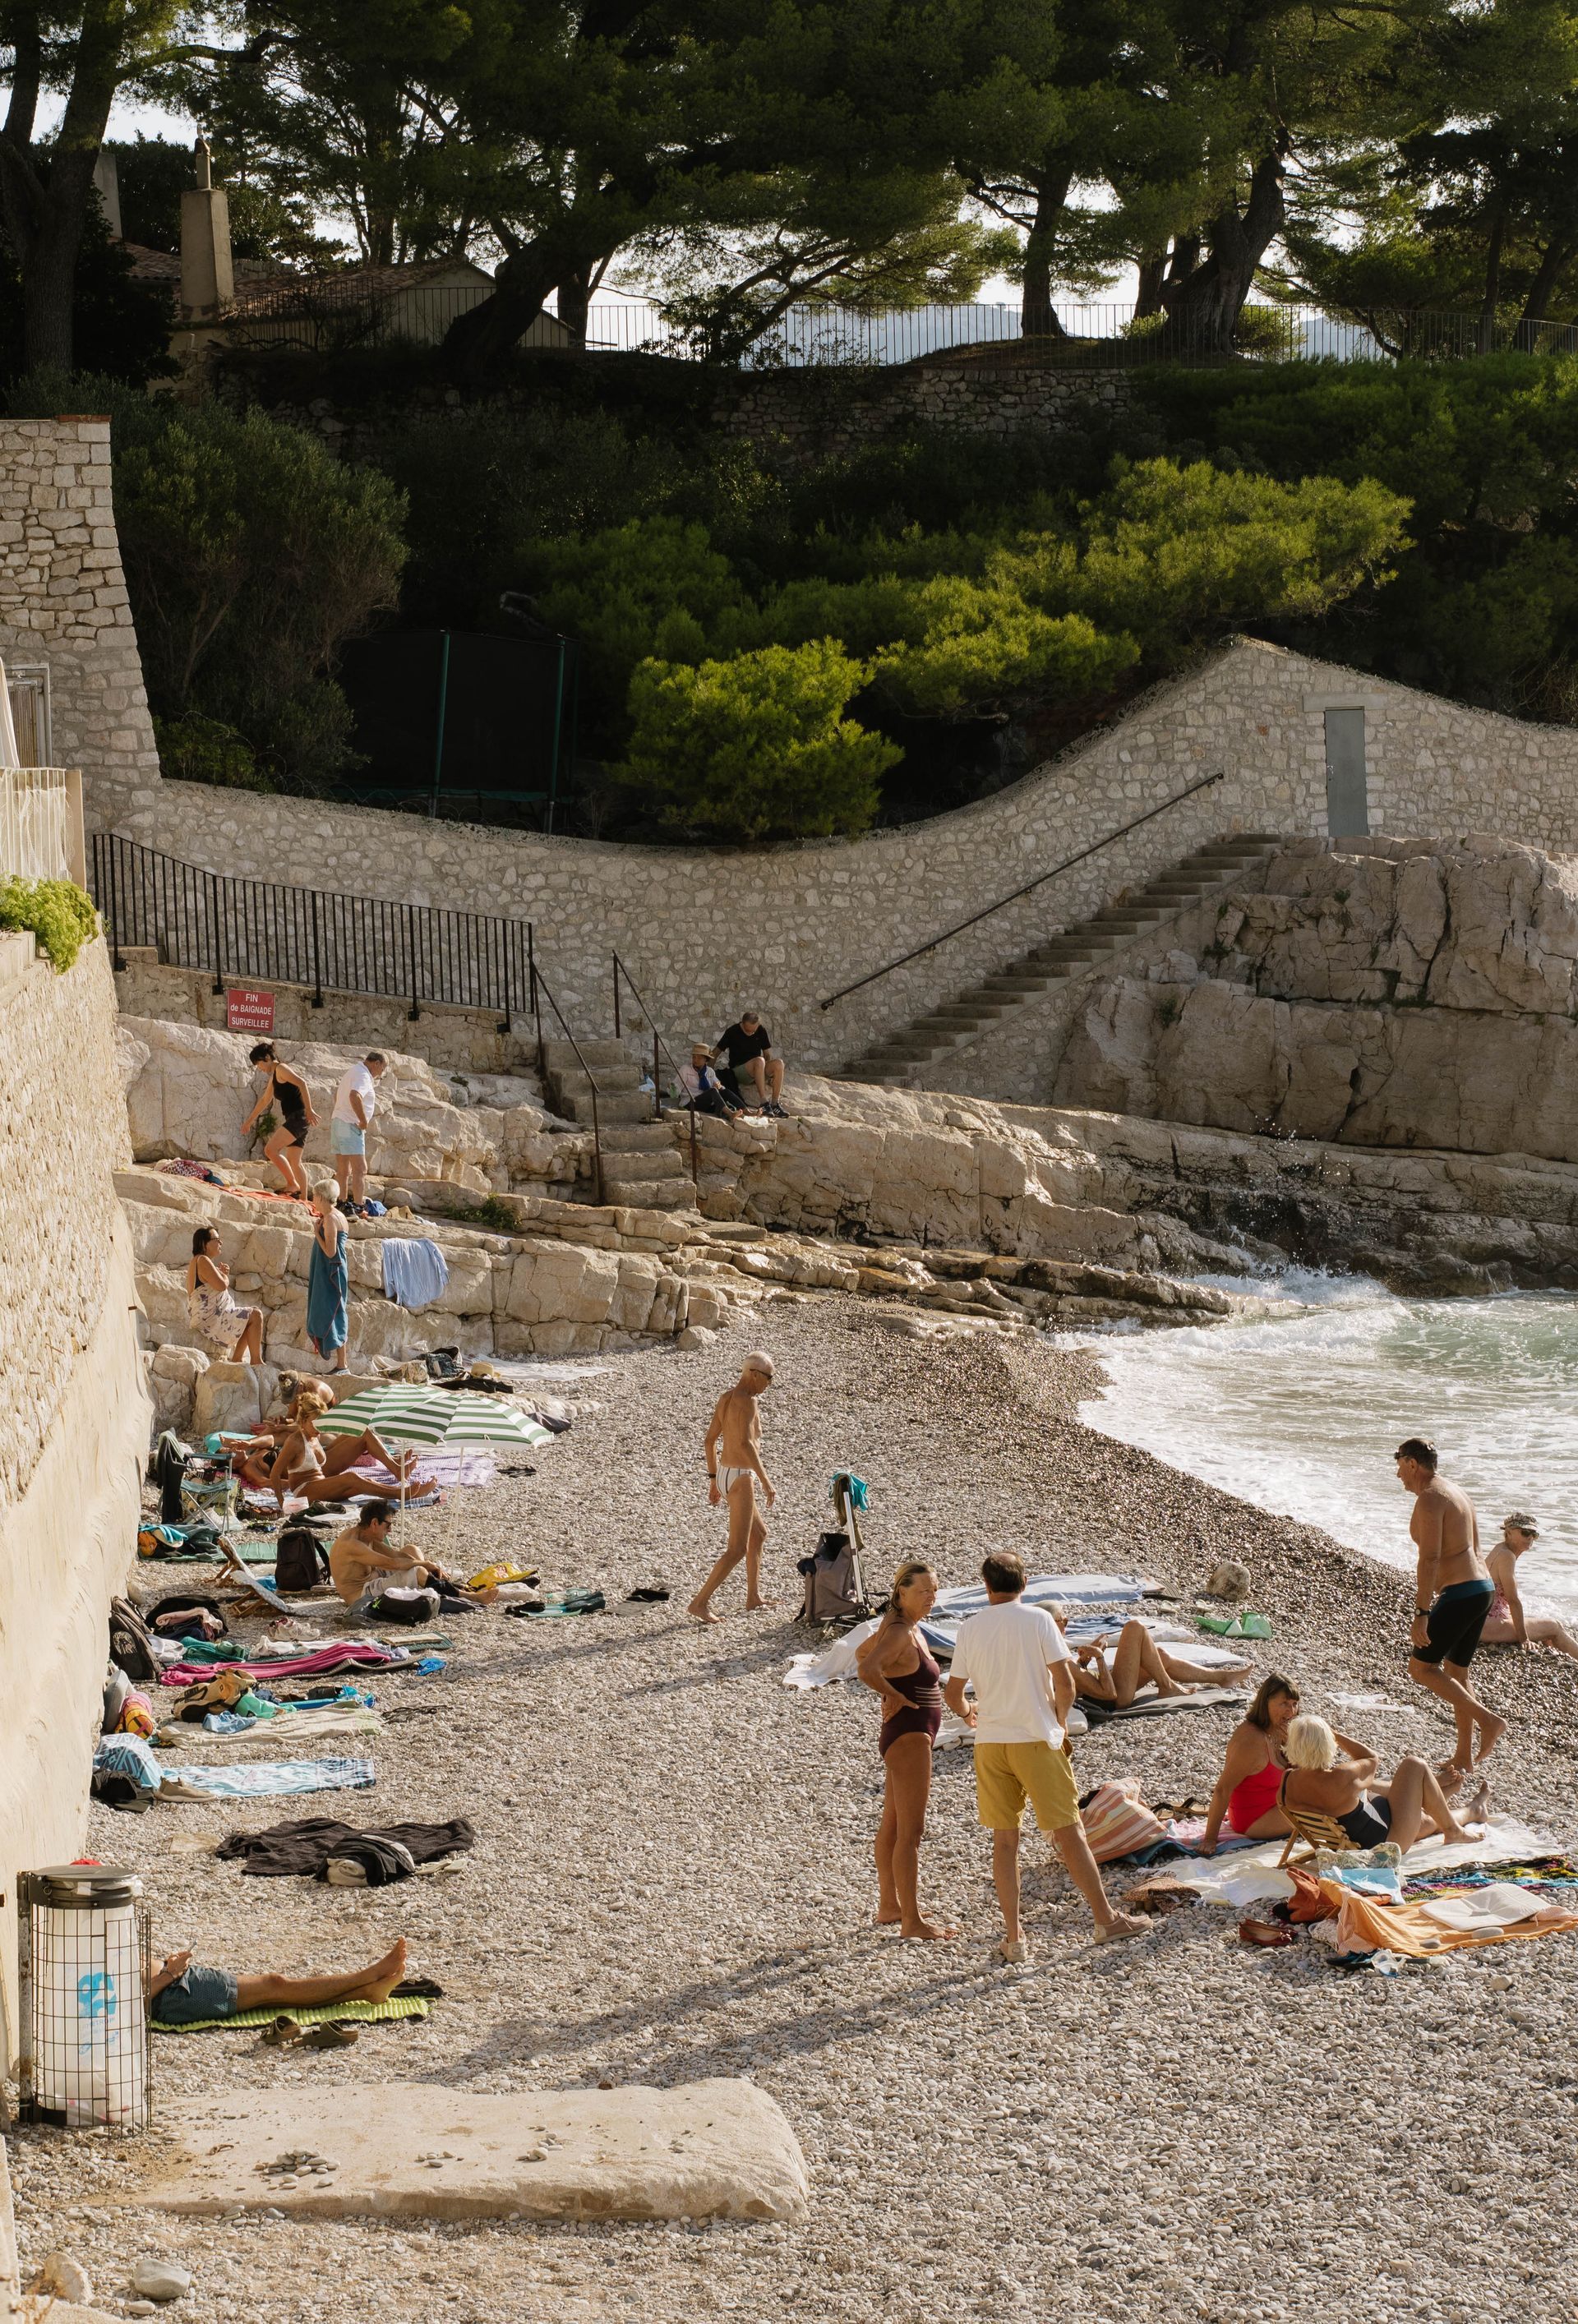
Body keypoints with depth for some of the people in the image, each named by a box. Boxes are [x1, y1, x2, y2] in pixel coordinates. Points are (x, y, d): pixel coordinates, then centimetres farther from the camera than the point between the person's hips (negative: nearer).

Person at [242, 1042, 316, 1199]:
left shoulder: (281, 1069, -7)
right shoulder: (274, 1077, 22)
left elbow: (302, 1083, -22)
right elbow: (265, 1100, 37)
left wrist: (309, 1110, -29)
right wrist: (250, 1120, 44)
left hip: (299, 1117, -10)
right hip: (295, 1120, 10)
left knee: (271, 1150, -17)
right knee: (294, 1162, 12)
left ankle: (293, 1184, -13)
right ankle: (303, 1199, 12)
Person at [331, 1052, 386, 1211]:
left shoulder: (351, 1072, 21)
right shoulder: (363, 1075, -12)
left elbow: (337, 1095, 36)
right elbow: (354, 1096, -32)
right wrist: (364, 1120, -23)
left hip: (337, 1121, 10)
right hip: (350, 1126, -10)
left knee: (343, 1170, 11)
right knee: (360, 1168, -13)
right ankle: (359, 1208, -20)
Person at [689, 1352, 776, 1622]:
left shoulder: (726, 1398, 10)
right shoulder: (748, 1402, -18)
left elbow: (710, 1439, 15)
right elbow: (746, 1443, -29)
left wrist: (714, 1479, 21)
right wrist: (766, 1481, -26)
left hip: (724, 1476, 10)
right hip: (741, 1479, -10)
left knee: (759, 1534, 25)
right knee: (737, 1549, -7)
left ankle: (754, 1597, 32)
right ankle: (699, 1603, -11)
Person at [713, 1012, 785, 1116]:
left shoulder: (761, 1031, 7)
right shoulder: (733, 1032, -5)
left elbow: (767, 1055, 13)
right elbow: (715, 1053, 1)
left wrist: (769, 1073, -3)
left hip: (757, 1071, 4)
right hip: (737, 1071, -4)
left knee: (778, 1063, -26)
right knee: (759, 1061, -36)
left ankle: (775, 1104, -26)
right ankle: (764, 1103, -41)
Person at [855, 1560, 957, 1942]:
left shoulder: (903, 1625, 9)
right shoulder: (901, 1633, -21)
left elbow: (863, 1653, 26)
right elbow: (866, 1668, -37)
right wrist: (895, 1697, -21)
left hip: (902, 1738, 11)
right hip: (909, 1735, -11)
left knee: (892, 1825, 19)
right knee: (910, 1832, -6)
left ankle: (889, 1907, 29)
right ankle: (911, 1921, -2)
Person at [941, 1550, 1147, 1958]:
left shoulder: (969, 1629, 2)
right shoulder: (1037, 1620, -7)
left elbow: (952, 1693, 8)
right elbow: (1065, 1683, -10)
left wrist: (966, 1713, 30)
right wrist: (1058, 1721, 8)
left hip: (990, 1742, 3)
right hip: (1036, 1740, -3)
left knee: (1004, 1840, 7)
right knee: (1069, 1831, 5)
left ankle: (1014, 1937, 7)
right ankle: (1106, 1919, 12)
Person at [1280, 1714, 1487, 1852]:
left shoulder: (1287, 1783, -18)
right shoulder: (1342, 1778, -34)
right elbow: (1372, 1760, -11)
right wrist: (1336, 1735, -6)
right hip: (1385, 1843, -7)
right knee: (1415, 1766, 6)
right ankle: (1453, 1829, 26)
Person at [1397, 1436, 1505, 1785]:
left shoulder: (1429, 1499, -14)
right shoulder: (1457, 1492, 16)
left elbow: (1430, 1559, -21)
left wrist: (1421, 1612, -22)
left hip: (1460, 1594, -10)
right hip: (1482, 1587, 10)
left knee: (1421, 1668, -5)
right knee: (1455, 1672, 15)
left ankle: (1488, 1719, -9)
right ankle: (1463, 1757, 18)